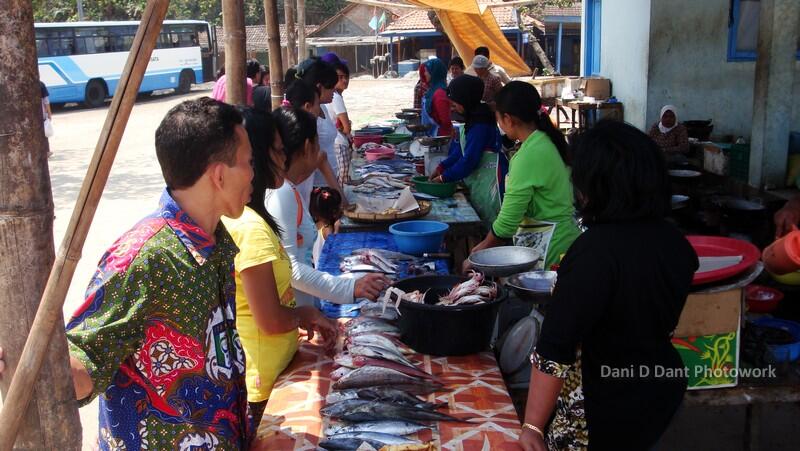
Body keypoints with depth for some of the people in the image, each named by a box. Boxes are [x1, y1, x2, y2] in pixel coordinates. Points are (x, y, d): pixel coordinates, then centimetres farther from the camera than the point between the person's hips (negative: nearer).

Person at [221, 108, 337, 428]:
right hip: (259, 387, -9)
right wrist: (308, 313, -6)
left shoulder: (232, 216, 2)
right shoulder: (251, 227, -26)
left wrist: (301, 318, 7)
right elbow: (271, 321, -24)